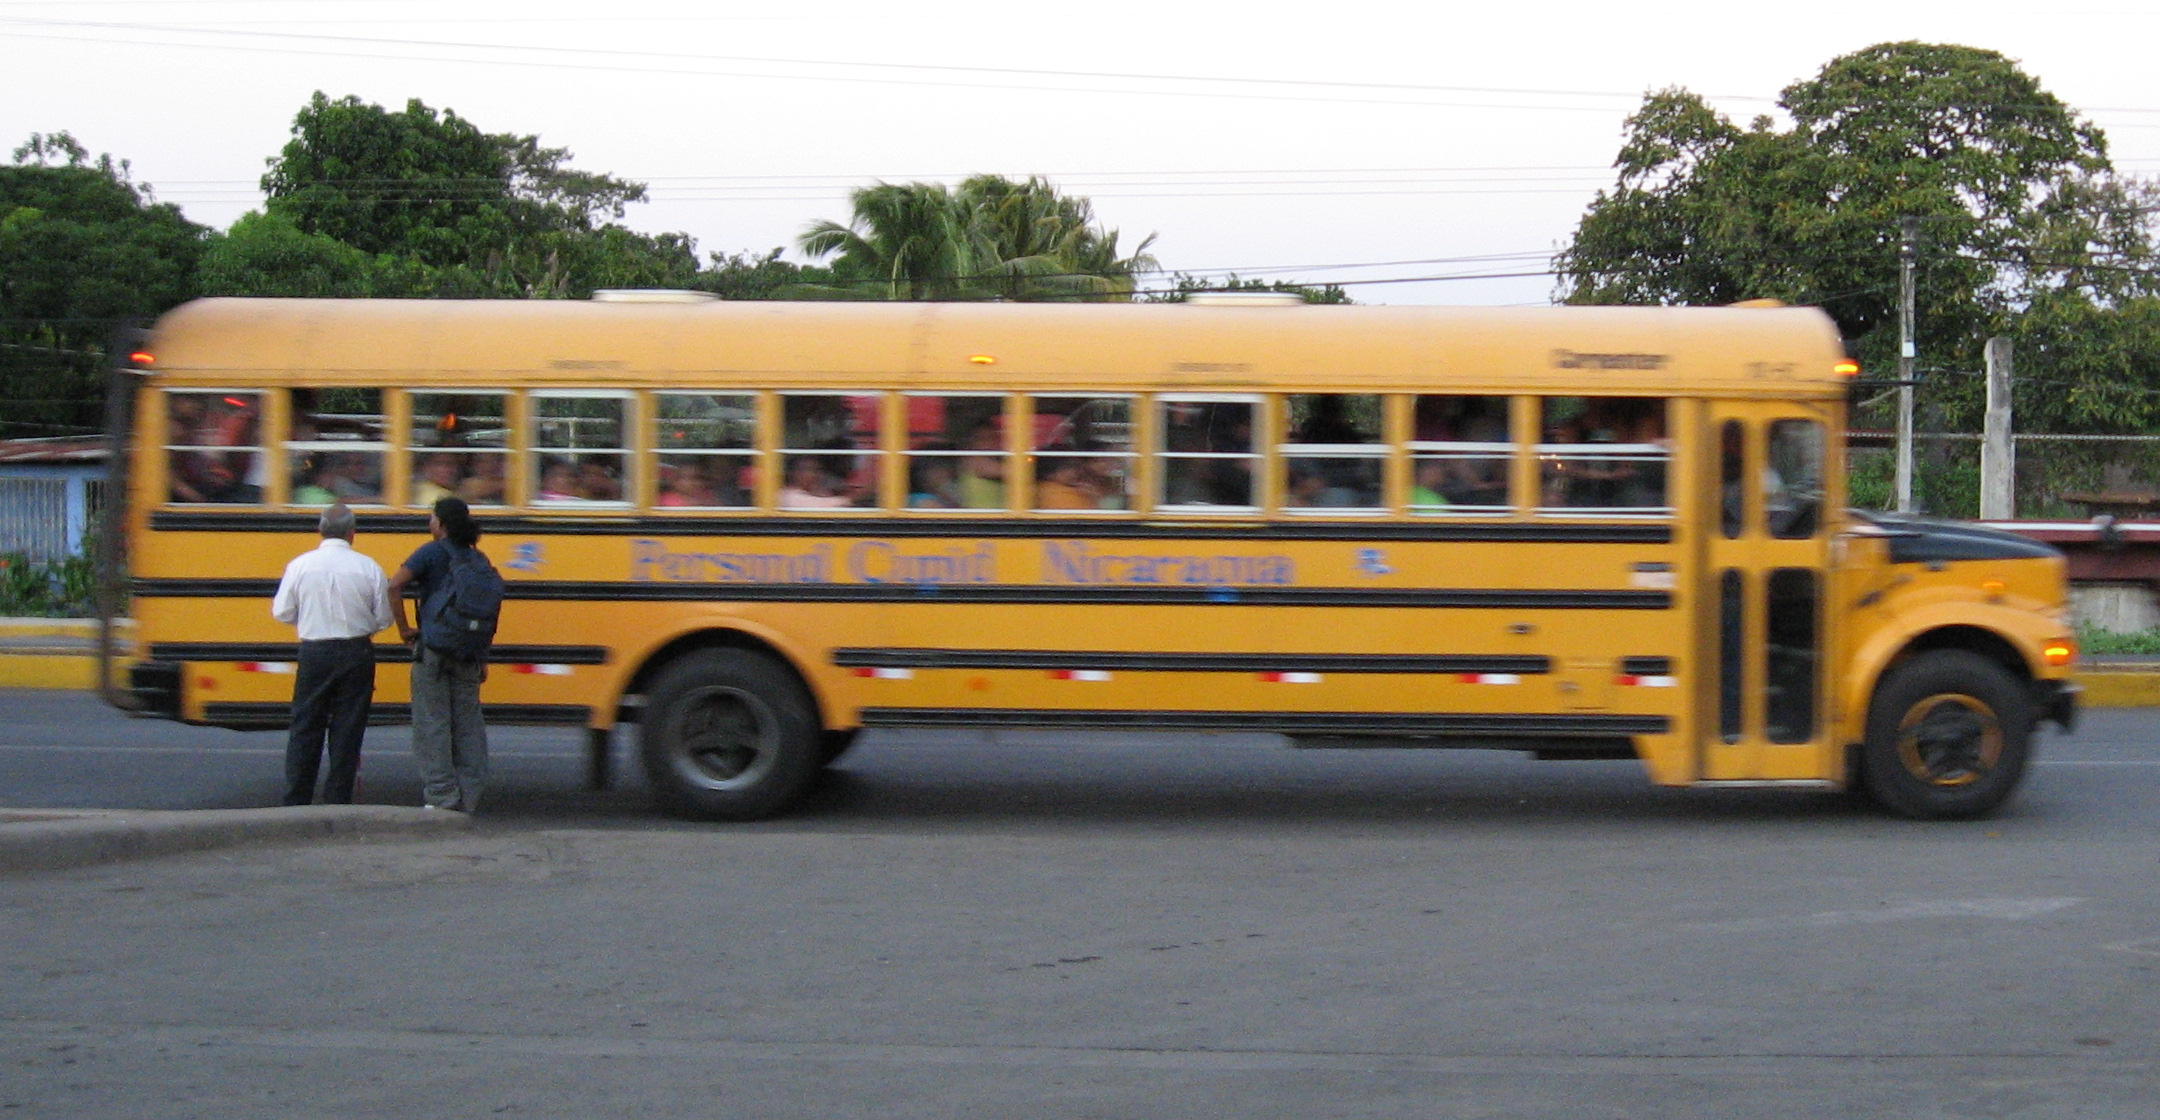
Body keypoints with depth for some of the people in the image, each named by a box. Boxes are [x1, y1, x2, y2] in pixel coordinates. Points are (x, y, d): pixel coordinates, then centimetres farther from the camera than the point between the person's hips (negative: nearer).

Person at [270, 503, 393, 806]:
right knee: (348, 730, 6)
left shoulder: (300, 565, -5)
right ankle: (338, 801, 6)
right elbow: (384, 618, -1)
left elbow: (282, 613, 0)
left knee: (305, 728, 9)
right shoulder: (368, 568, -5)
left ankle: (296, 800, 9)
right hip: (357, 653, 0)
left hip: (314, 653, 0)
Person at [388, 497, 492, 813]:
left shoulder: (433, 552, -5)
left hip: (433, 647, -5)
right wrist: (483, 660, 17)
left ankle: (441, 796, -2)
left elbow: (395, 585, -18)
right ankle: (468, 796, 9)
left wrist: (404, 628, -8)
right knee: (467, 724, 9)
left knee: (433, 723, 0)